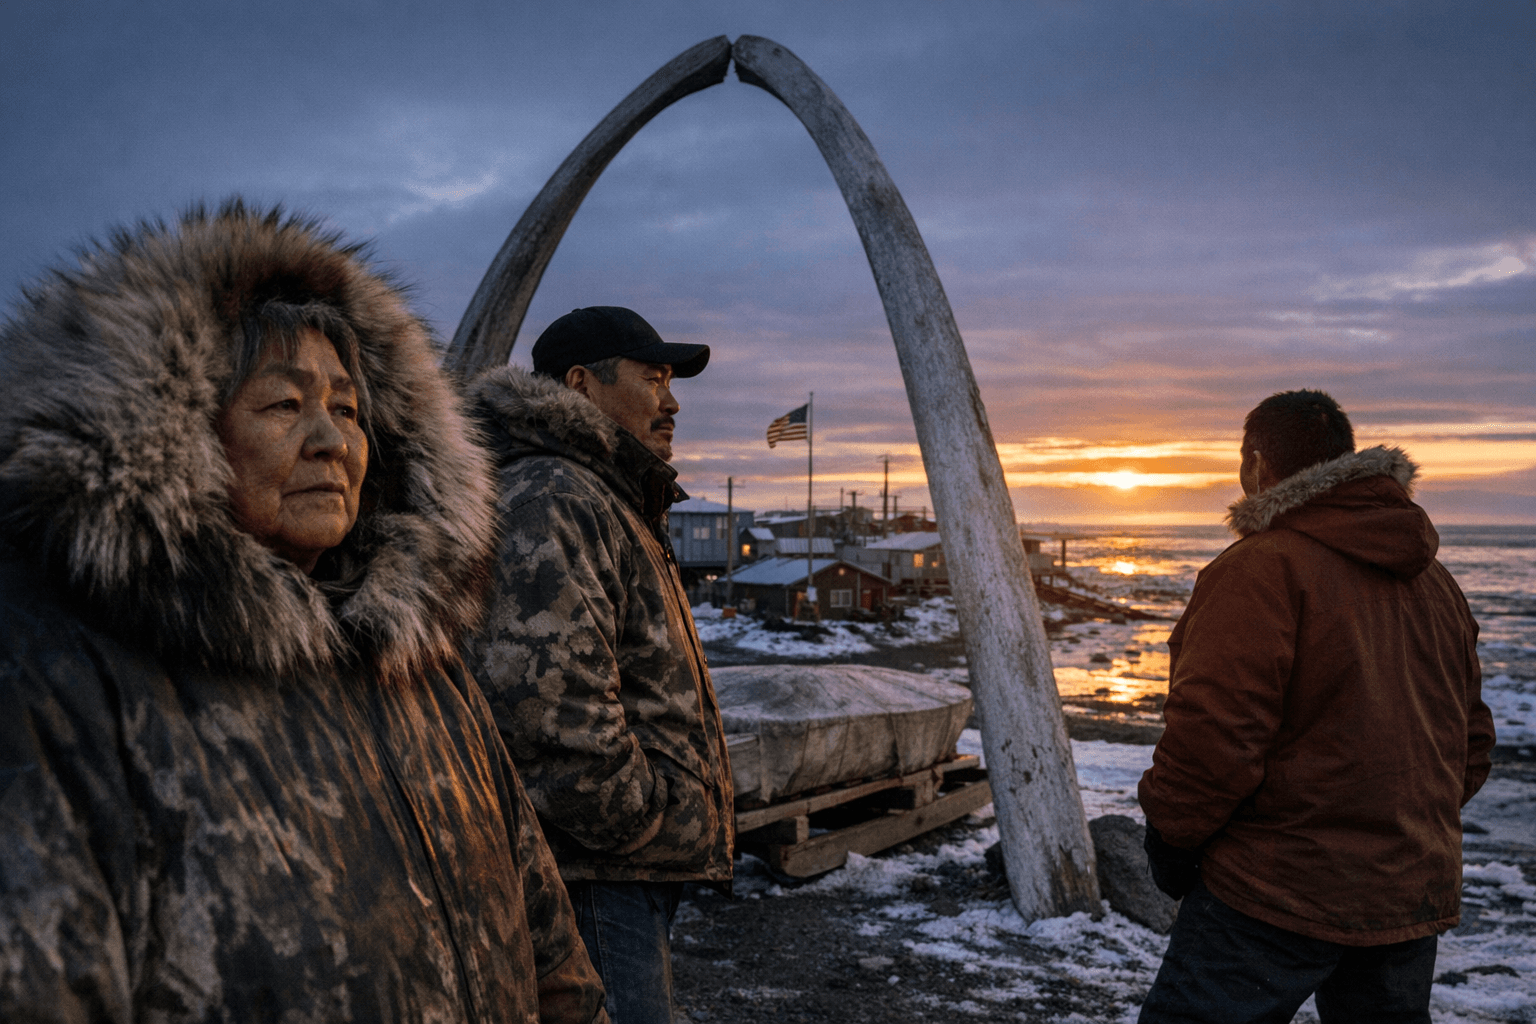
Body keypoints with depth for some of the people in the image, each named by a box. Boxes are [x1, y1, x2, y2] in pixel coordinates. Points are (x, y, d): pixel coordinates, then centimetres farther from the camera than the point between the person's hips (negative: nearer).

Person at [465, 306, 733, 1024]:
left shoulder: (613, 506, 18)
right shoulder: (549, 505, -19)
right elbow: (544, 699, -30)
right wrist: (634, 822, -18)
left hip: (632, 866, 11)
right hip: (594, 877, -11)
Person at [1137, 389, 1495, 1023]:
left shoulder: (1260, 569, -16)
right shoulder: (1434, 580, 12)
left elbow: (1213, 736, -21)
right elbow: (1472, 738, 17)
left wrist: (1169, 834, -7)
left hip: (1281, 894, -8)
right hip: (1418, 893, 8)